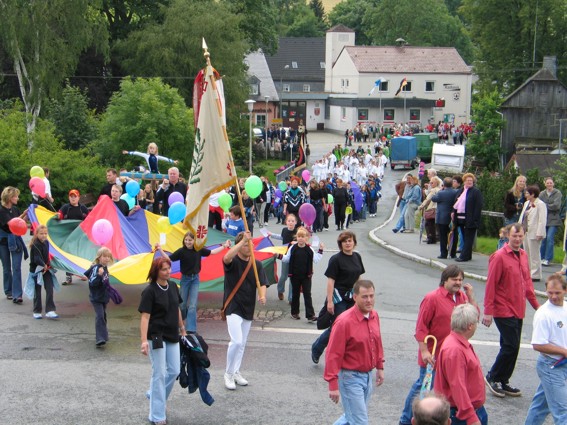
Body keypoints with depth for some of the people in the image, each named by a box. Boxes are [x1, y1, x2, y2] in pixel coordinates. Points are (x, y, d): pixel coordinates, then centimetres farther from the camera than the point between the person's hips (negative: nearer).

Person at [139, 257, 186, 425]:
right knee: (159, 374, -1)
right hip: (156, 337, -7)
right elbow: (145, 316, -19)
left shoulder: (173, 286, 5)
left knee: (174, 371, 12)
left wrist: (182, 328, 22)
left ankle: (154, 394, 36)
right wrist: (144, 340, -26)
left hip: (172, 336, 7)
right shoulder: (150, 291, -15)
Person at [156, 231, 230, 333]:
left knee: (192, 306, -4)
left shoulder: (199, 250, -4)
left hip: (195, 279, 1)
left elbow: (212, 252, 9)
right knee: (183, 304, 10)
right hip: (185, 279, -1)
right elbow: (168, 258, -18)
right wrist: (160, 250, -31)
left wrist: (224, 246, 12)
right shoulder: (181, 251, -13)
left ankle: (191, 330, -5)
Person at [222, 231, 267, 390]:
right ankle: (228, 374, 2)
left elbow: (262, 283, -3)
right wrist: (243, 240, -40)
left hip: (248, 308, 6)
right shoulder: (233, 262, -10)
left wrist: (262, 296, -25)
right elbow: (226, 258, -35)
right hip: (233, 307, -6)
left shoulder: (257, 264, 4)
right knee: (236, 341, -15)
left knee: (242, 344, 14)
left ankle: (236, 372, 28)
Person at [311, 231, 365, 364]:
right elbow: (330, 280, -14)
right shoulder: (336, 259, -11)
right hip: (339, 298, -6)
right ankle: (316, 348, 15)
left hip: (352, 298, 6)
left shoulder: (357, 257, 8)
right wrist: (329, 301, -17)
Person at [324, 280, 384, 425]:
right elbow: (333, 355, -20)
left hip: (368, 375, 7)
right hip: (351, 377, -7)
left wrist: (380, 367, 18)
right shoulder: (344, 322, -21)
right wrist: (333, 385, -20)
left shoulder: (374, 316, 1)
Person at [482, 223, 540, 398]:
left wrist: (535, 304, 16)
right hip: (504, 310, -7)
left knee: (512, 347, 12)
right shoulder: (499, 256, -14)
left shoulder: (523, 255, 9)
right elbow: (490, 285, -14)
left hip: (518, 311, 7)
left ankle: (503, 381, 23)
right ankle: (492, 377, 10)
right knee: (510, 346, -8)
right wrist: (488, 311, -15)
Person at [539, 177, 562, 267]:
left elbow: (556, 206, -9)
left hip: (553, 220, -3)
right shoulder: (542, 194, 10)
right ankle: (542, 258, 14)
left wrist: (546, 206, -4)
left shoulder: (558, 193, 0)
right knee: (543, 238, 3)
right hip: (543, 219, 3)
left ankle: (547, 259, -6)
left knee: (550, 238, -10)